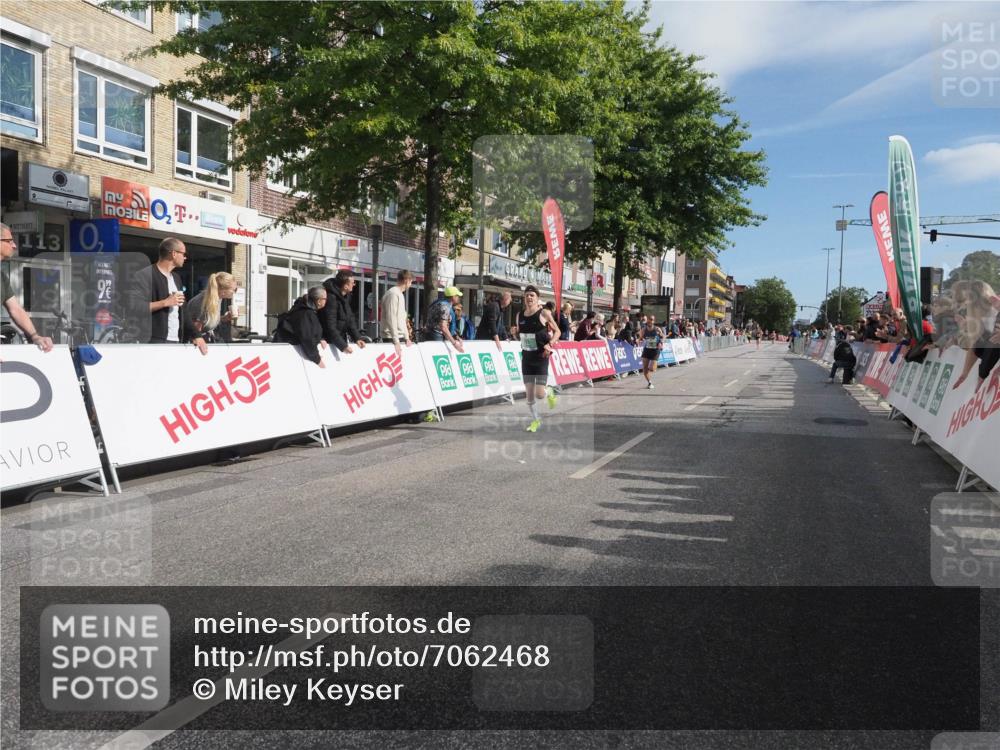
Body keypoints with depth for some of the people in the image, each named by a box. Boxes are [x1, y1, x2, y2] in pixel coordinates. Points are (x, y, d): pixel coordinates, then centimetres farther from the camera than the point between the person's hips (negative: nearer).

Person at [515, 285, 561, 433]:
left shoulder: (544, 313, -9)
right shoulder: (520, 315, 4)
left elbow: (557, 331, -3)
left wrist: (549, 344, -17)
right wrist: (515, 333, -1)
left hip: (541, 357, -4)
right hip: (526, 357, 4)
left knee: (539, 394, -10)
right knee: (529, 393, 5)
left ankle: (549, 393, 27)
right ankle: (535, 420, 25)